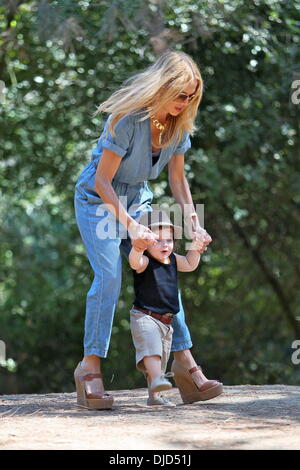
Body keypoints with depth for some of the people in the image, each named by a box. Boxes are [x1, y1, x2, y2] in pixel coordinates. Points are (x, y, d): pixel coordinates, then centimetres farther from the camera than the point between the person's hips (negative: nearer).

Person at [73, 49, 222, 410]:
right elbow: (102, 180, -24)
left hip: (136, 201, 6)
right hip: (97, 201, -6)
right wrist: (131, 226, -29)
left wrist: (193, 224, -5)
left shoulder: (178, 124, -7)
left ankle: (184, 360, 0)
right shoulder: (127, 119, -27)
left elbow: (177, 178, 5)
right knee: (109, 275, -22)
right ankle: (89, 366, -16)